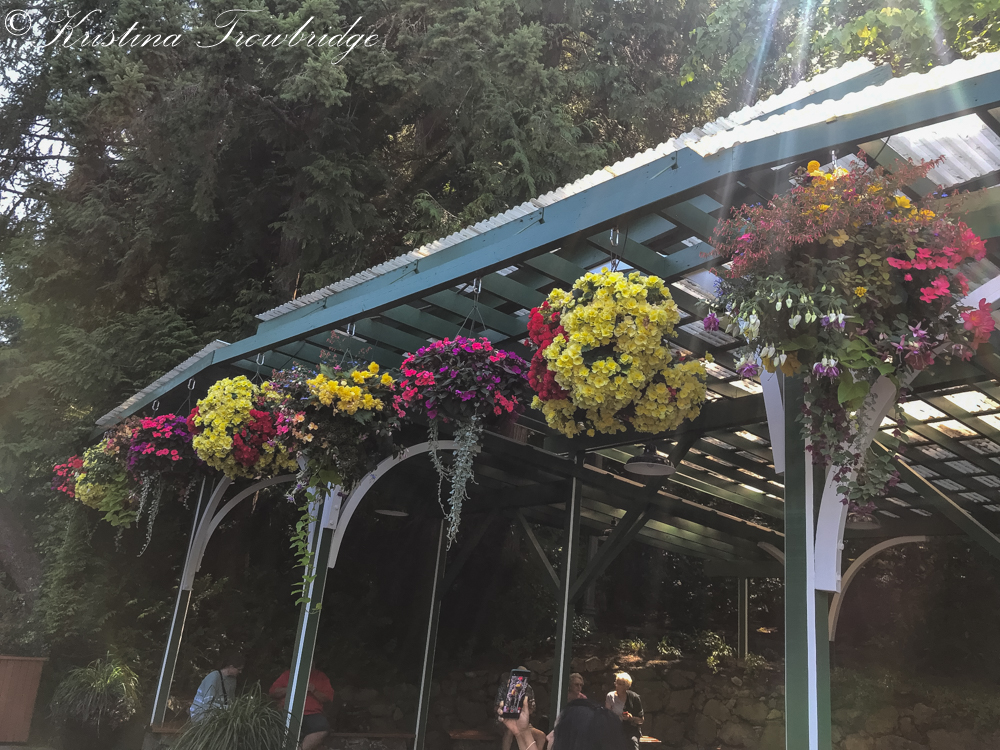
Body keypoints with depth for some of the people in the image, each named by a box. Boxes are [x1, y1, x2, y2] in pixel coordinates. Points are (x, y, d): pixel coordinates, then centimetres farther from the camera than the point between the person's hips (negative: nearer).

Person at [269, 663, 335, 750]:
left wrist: (314, 691, -7)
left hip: (312, 714, 0)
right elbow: (273, 692, 11)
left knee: (323, 728, -33)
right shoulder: (288, 674, 17)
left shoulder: (321, 677, 16)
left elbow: (328, 698, 10)